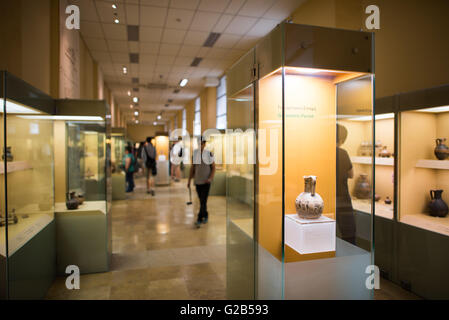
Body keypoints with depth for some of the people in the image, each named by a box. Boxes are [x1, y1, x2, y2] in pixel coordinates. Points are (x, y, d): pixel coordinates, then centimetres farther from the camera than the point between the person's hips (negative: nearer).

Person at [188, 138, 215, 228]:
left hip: (206, 182, -3)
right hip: (197, 181, 4)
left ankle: (199, 219, -4)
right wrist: (189, 180, 8)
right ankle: (205, 215, 31)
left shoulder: (209, 154, -5)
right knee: (201, 200, 13)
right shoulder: (194, 153, 3)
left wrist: (211, 178, -15)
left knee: (203, 201, -8)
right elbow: (192, 168, 9)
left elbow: (213, 167, -1)